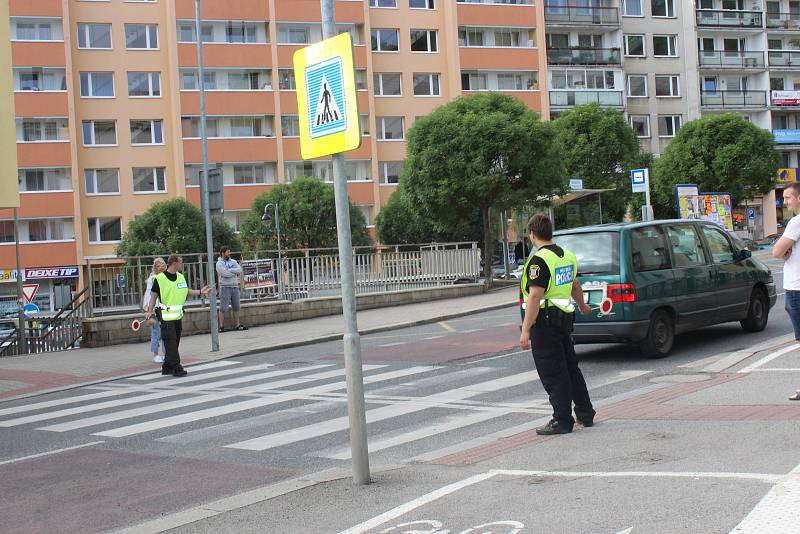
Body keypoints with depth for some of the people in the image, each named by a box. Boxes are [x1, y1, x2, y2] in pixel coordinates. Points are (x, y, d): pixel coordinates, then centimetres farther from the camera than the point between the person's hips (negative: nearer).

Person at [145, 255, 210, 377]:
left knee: (174, 343, 11)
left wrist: (200, 291, 10)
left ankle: (167, 368, 20)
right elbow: (154, 296, -2)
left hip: (178, 315, 7)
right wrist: (150, 311, -9)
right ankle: (177, 368, -7)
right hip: (166, 316, -7)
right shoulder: (159, 279, -9)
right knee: (171, 343, -8)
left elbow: (186, 291, 21)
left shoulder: (180, 277, 10)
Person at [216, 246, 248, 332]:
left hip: (235, 287, 5)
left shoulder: (233, 262, 14)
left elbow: (240, 270, -3)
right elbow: (225, 274, -17)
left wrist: (230, 270, -13)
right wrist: (235, 272, -4)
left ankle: (238, 325, 14)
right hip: (225, 287, -5)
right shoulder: (219, 263, -2)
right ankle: (221, 326, -1)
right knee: (223, 308, -5)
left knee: (236, 307, 8)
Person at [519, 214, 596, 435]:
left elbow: (535, 296, -25)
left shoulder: (539, 260, -18)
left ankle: (562, 421, 2)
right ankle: (585, 414, 25)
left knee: (552, 374, -2)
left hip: (546, 320, -9)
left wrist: (525, 330, -26)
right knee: (571, 368, 18)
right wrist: (582, 306, 46)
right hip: (565, 317, 9)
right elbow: (574, 285, 27)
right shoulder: (567, 255, 10)